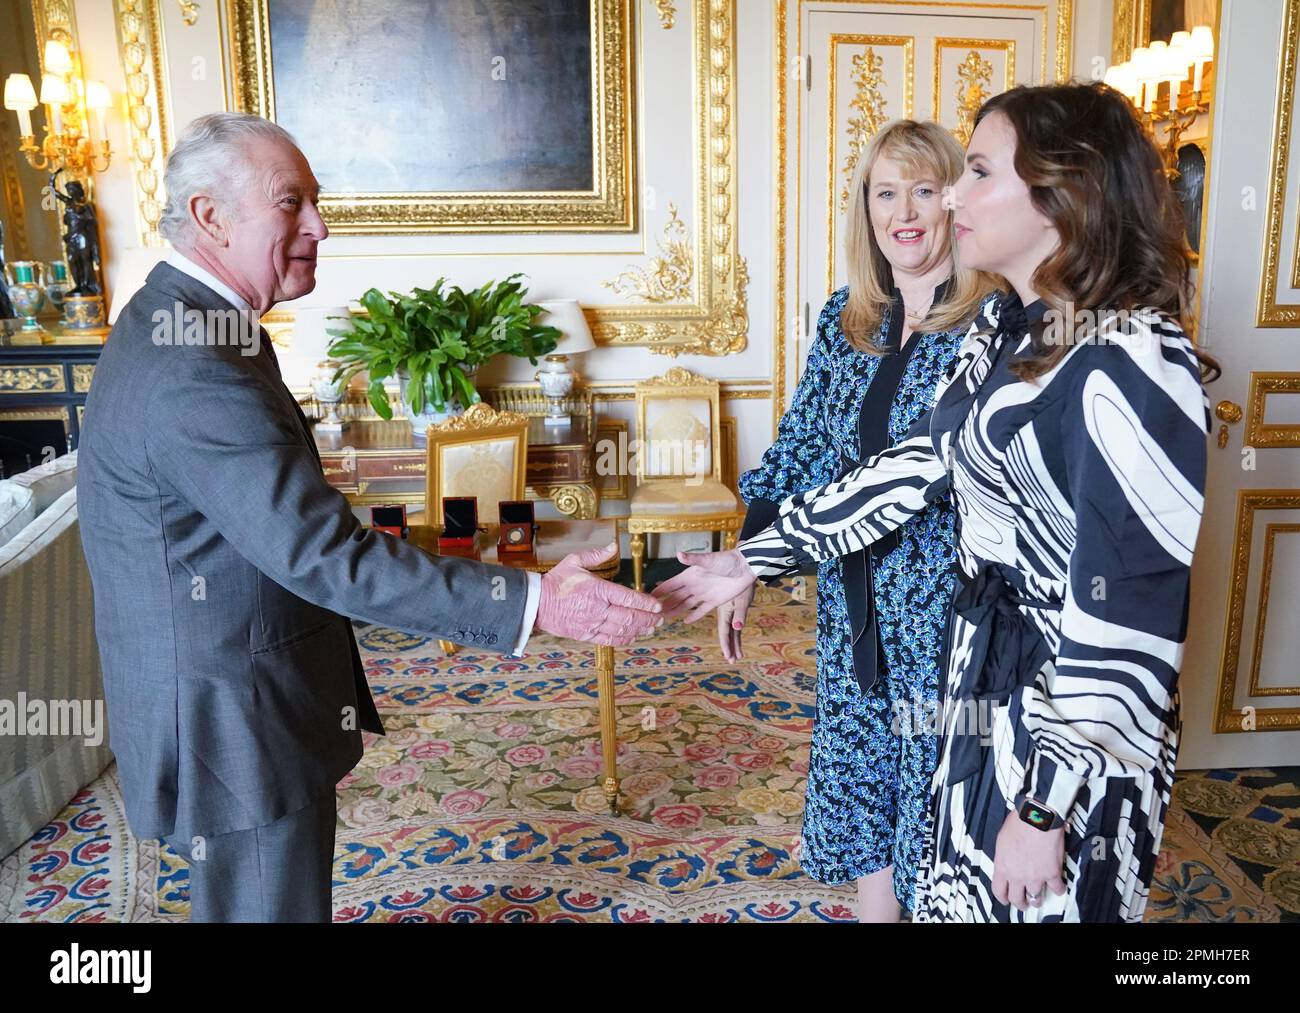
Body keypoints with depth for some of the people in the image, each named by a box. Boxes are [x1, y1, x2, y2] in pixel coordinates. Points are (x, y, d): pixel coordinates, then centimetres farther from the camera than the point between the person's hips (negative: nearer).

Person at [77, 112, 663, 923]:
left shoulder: (175, 324, 6)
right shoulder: (193, 373, -29)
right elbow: (326, 555, -33)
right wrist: (530, 602, -34)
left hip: (240, 702, 10)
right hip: (238, 727, -10)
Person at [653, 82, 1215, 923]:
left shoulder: (1132, 370, -24)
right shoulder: (1007, 328, 3)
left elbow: (1128, 625, -23)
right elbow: (915, 466, 8)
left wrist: (1047, 809, -19)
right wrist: (756, 558, 8)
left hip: (1077, 726, -7)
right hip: (989, 681, 7)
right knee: (965, 895, 22)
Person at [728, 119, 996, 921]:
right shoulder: (844, 318, 5)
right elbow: (799, 447, 9)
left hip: (948, 610, -5)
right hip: (854, 607, 6)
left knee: (939, 801, 10)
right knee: (861, 784, 18)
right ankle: (876, 906, 39)